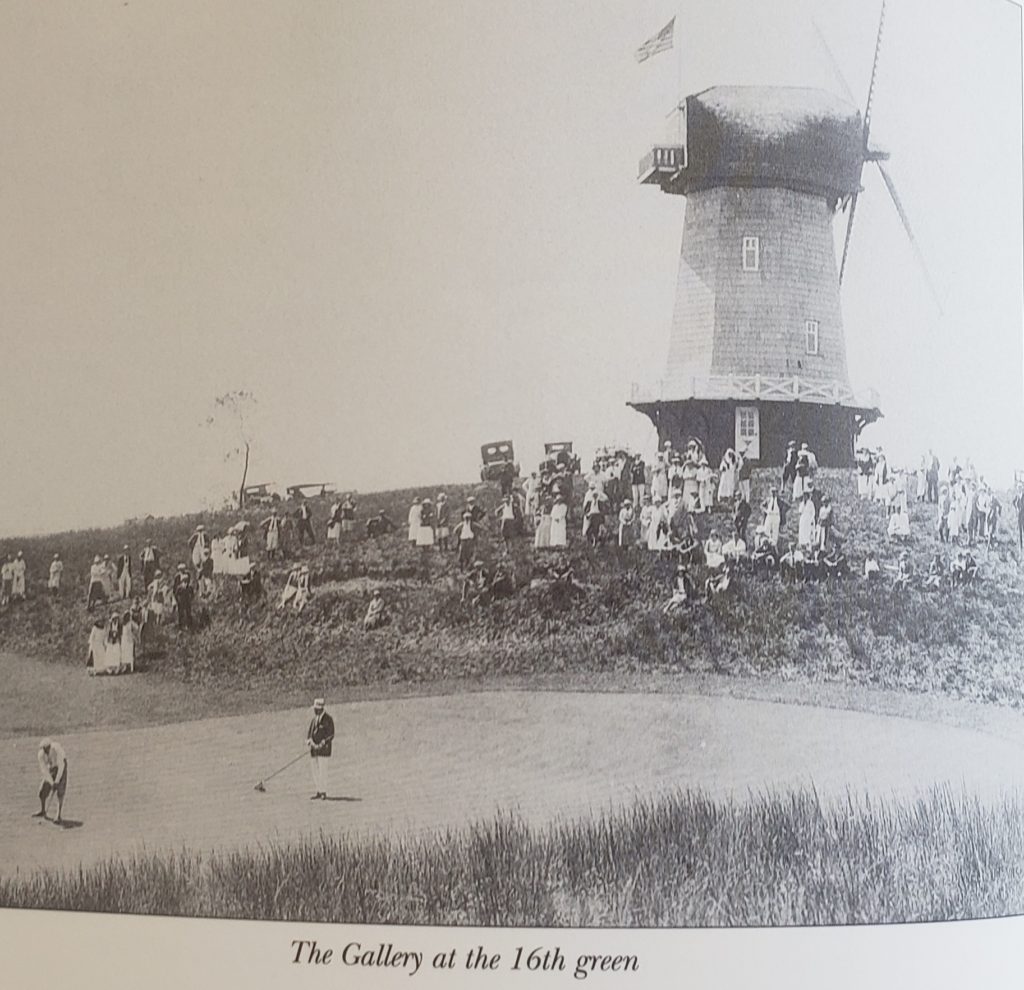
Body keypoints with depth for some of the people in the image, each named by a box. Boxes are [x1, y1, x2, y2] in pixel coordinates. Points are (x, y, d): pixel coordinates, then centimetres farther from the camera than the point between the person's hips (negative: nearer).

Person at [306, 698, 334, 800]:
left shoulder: (328, 719, -5)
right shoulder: (313, 719, 16)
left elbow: (331, 734, -9)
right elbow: (309, 731, 12)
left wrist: (322, 744, -19)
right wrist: (309, 740, -9)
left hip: (323, 748, -7)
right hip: (314, 749, 7)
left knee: (322, 770, -10)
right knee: (314, 770, 6)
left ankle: (323, 792, -7)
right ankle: (318, 792, 13)